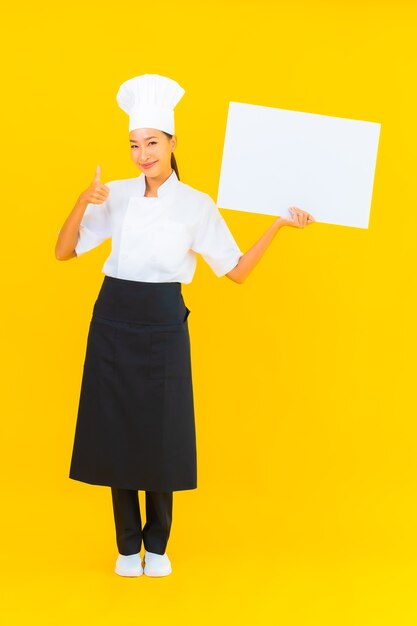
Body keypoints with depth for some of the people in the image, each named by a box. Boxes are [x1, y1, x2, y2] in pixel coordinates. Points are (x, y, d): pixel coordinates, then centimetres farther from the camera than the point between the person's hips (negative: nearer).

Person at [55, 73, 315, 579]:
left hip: (164, 326, -1)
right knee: (115, 430, 5)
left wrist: (279, 224, -9)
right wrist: (83, 203, -16)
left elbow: (237, 270, -1)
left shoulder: (196, 205, -3)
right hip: (114, 323, 1)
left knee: (161, 435, 3)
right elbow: (64, 252, -1)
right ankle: (127, 546, 19)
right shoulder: (116, 196, 0)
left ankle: (157, 546, 20)